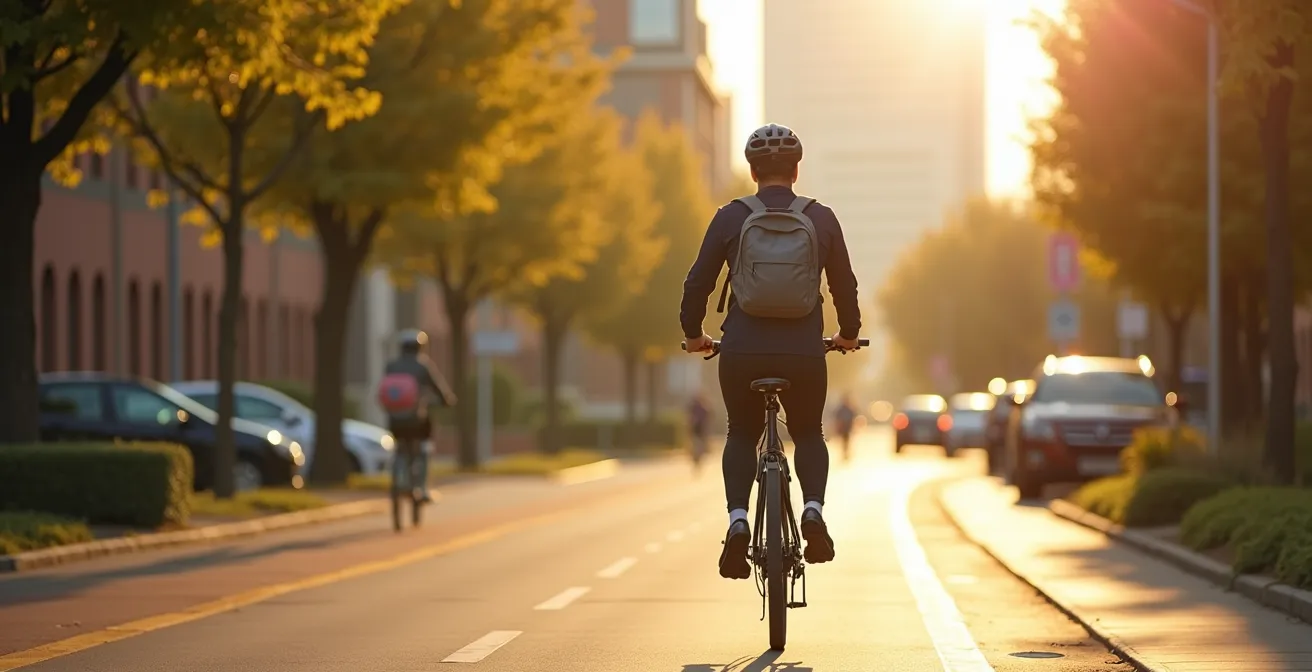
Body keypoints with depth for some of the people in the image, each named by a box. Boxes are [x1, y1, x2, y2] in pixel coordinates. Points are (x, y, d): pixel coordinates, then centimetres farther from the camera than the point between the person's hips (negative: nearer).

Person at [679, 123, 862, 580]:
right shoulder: (821, 218, 5)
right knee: (808, 435, 24)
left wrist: (693, 333, 21)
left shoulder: (731, 217, 2)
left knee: (742, 436, 22)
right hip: (805, 353, 0)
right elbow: (845, 284, 10)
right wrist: (849, 333, 28)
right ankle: (813, 509, -2)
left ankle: (738, 520, -1)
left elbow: (699, 281, 4)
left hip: (741, 352, 0)